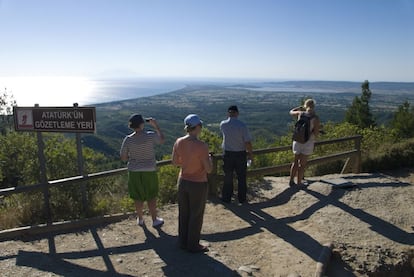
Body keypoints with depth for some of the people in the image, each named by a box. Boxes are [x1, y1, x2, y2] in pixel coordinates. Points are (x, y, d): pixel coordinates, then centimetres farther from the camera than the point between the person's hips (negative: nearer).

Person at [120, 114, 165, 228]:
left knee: (138, 197, 18)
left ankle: (140, 219, 34)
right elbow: (162, 140, 7)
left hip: (134, 172, 1)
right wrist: (156, 126, 13)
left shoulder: (128, 139, -12)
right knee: (151, 197, 16)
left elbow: (123, 158, -4)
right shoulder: (150, 135, -15)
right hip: (149, 172, -1)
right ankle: (155, 220, 26)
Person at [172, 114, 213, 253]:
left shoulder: (179, 142, -7)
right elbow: (209, 169, -18)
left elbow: (174, 162, 5)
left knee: (183, 213, 21)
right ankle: (193, 245, 28)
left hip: (183, 181, 6)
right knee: (196, 215, 13)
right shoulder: (202, 146, -24)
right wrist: (208, 159, 2)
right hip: (198, 184, -6)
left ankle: (183, 242, 36)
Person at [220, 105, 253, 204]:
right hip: (241, 154, -1)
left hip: (228, 153, 1)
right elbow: (248, 143, -14)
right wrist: (251, 153, 1)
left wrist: (229, 118, 12)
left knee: (228, 177, 13)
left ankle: (226, 198, 22)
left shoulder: (223, 124, -8)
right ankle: (242, 198, 22)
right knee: (241, 177, 13)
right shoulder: (242, 126, -15)